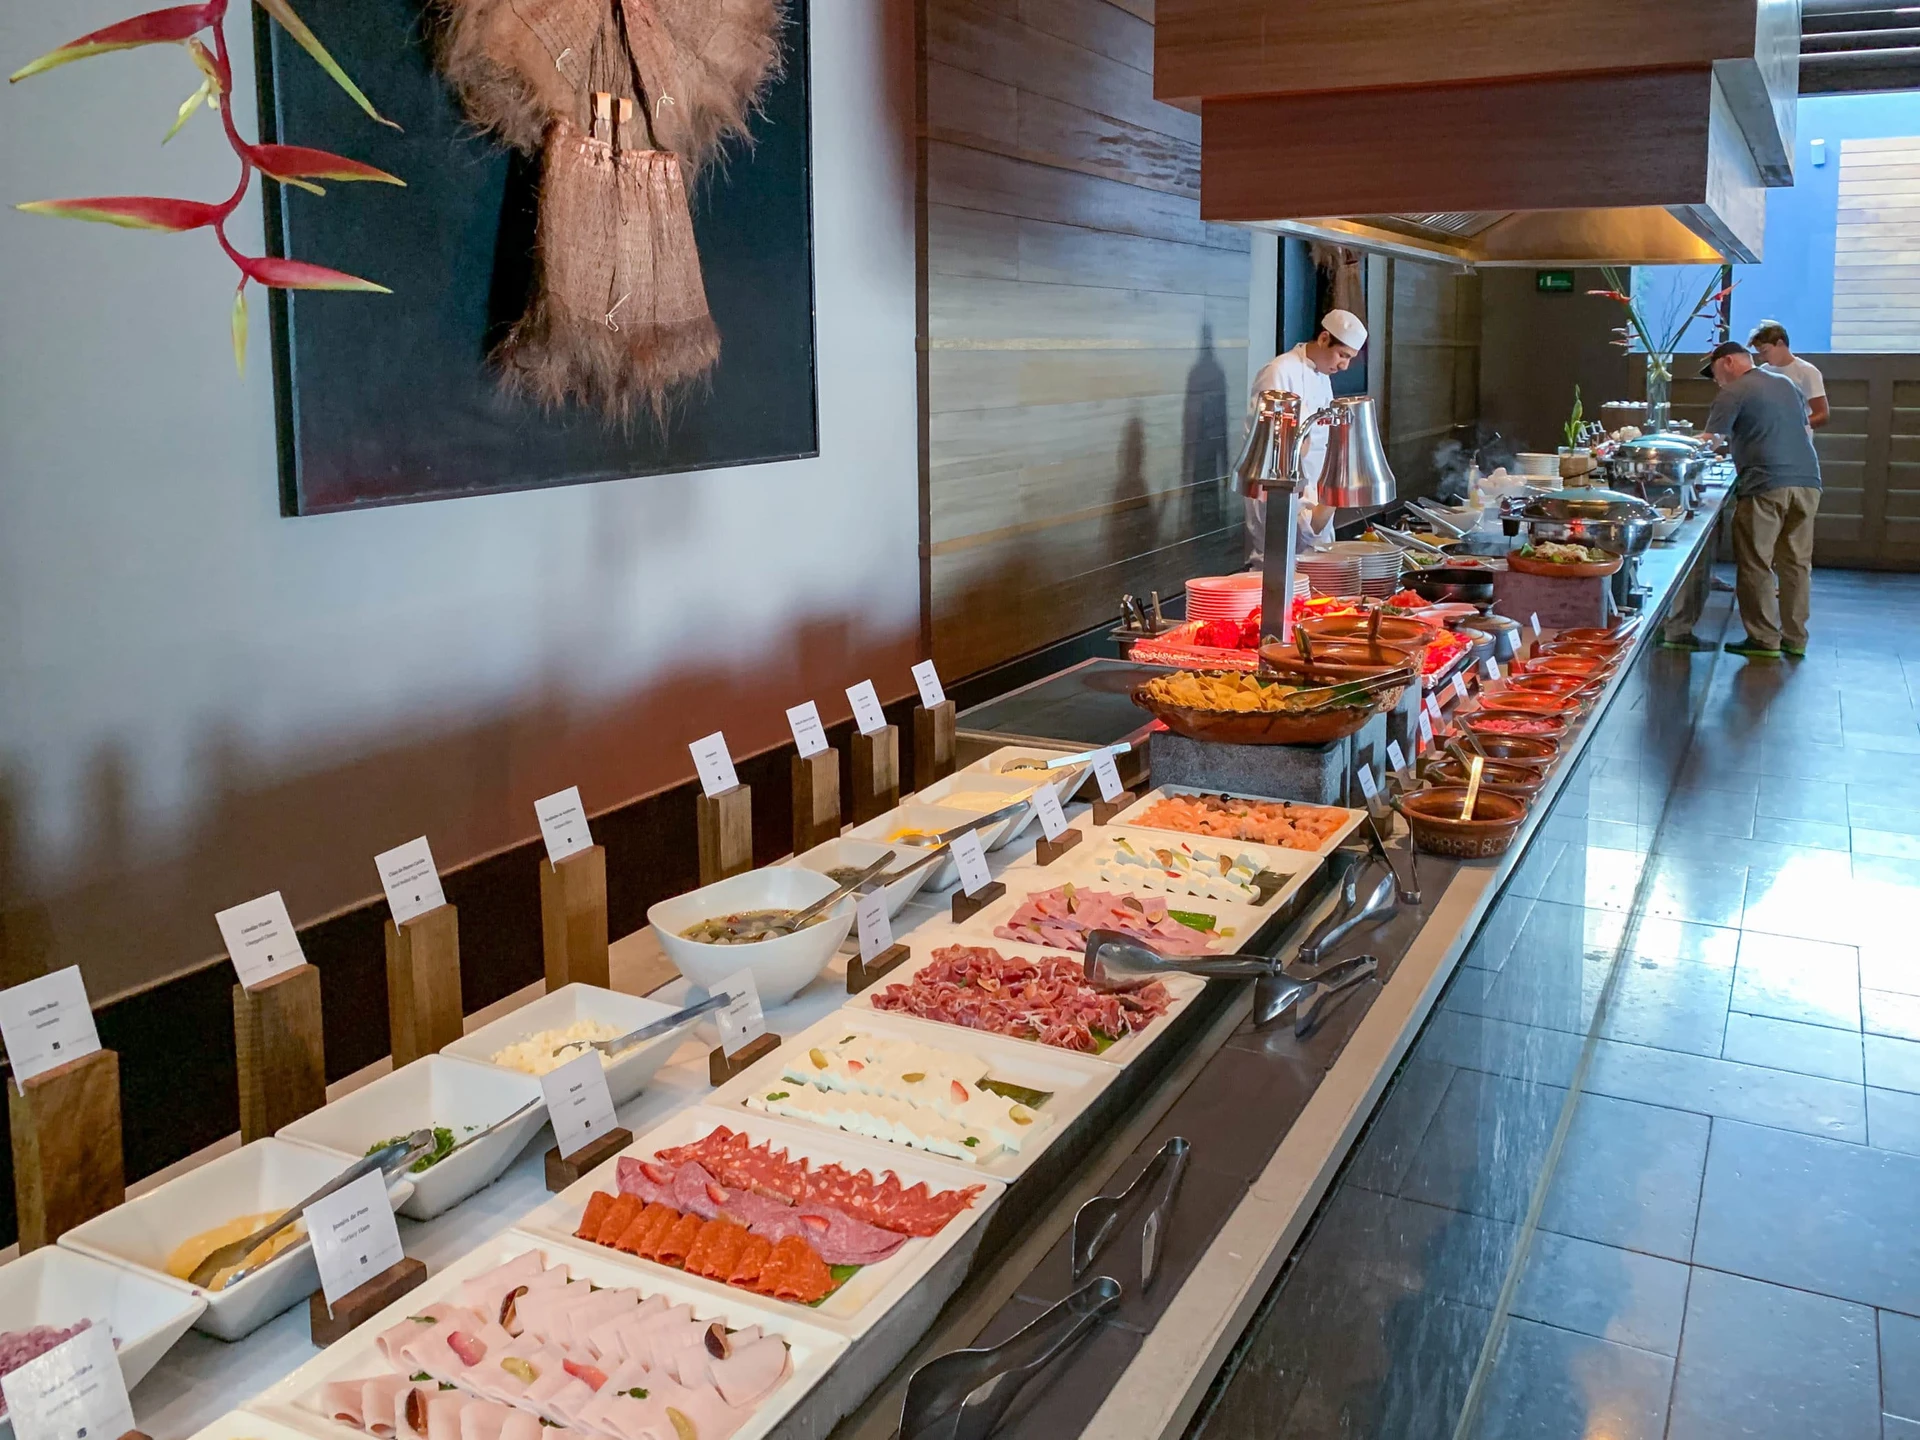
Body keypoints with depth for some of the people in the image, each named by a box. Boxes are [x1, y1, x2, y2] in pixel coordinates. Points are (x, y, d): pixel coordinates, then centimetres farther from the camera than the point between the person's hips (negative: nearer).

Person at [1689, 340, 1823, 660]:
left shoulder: (1734, 393, -2)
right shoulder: (1786, 384, 20)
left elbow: (1711, 440, -6)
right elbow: (1807, 432, 25)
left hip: (1766, 487, -7)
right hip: (1807, 481, 7)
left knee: (1756, 565, 0)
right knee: (1797, 563, 10)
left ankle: (1764, 639, 0)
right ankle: (1795, 638, 15)